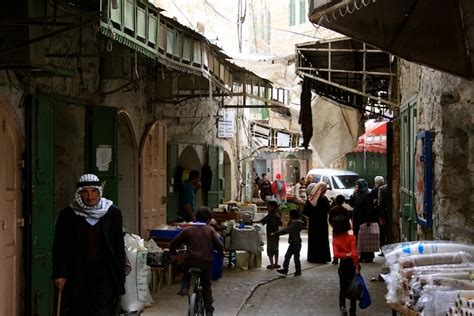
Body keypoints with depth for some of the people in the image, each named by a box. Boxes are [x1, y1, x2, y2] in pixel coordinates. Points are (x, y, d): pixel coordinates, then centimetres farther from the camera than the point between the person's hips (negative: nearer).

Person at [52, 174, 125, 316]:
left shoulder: (113, 213, 2)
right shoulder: (67, 215, 0)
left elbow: (119, 247, 6)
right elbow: (59, 247, 2)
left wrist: (120, 276, 4)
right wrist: (59, 274, -7)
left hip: (104, 276, -1)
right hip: (77, 277, 1)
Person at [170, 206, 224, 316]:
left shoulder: (187, 230, 4)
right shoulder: (210, 230, 2)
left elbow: (173, 244, 6)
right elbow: (219, 245, -2)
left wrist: (173, 252, 27)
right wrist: (221, 253, 20)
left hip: (190, 261, 0)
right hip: (206, 261, 0)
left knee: (186, 275, 33)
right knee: (206, 286, 14)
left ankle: (184, 287, 7)